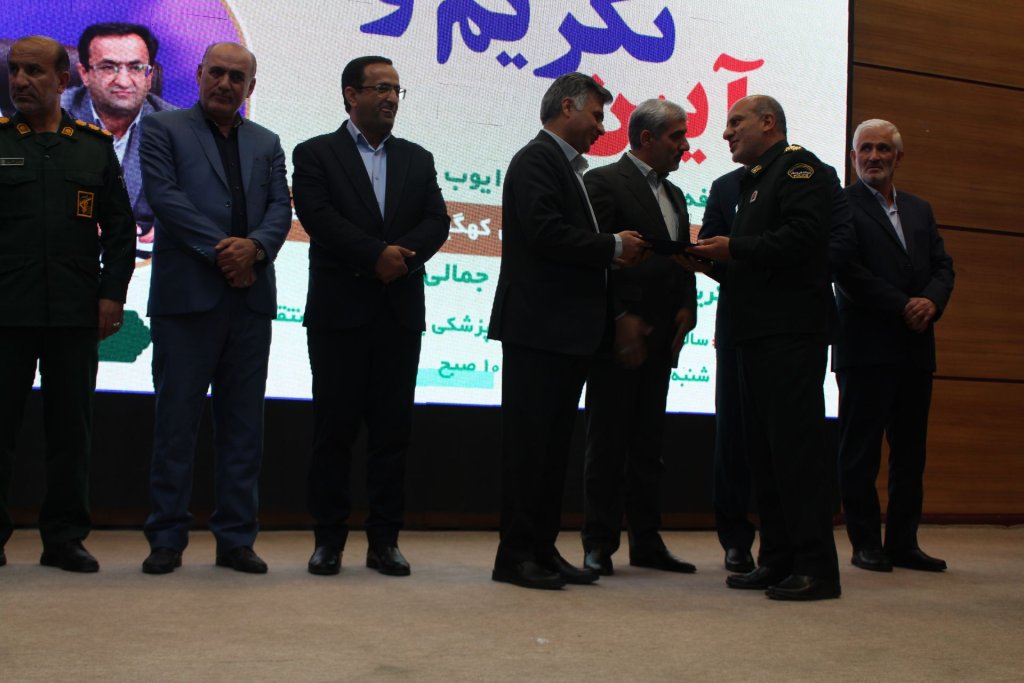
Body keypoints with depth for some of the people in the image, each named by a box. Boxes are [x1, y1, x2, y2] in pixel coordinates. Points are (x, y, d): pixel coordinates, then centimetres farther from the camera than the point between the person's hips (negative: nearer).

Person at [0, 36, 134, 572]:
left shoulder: (95, 145, 9)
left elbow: (119, 226, 9)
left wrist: (112, 295, 0)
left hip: (76, 312, 1)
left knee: (72, 427, 6)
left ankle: (64, 537, 15)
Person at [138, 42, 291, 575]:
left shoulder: (266, 144, 18)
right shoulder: (162, 128, 7)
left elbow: (280, 207, 7)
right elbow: (164, 195, -6)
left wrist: (255, 246, -13)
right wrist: (219, 249, -14)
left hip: (250, 298, 4)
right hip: (186, 295, -4)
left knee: (243, 424, 5)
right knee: (176, 420, -1)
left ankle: (236, 539, 12)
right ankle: (167, 539, 7)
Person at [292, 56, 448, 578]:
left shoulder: (417, 159, 16)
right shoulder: (315, 154, 5)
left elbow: (436, 221, 4)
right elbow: (318, 216, -10)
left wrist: (401, 254, -14)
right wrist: (376, 256, -17)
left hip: (401, 314, 3)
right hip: (339, 313, -3)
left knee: (393, 430, 4)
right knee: (334, 428, 1)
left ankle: (384, 539, 10)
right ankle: (329, 539, 9)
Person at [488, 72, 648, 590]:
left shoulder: (566, 165, 21)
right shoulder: (536, 160, -9)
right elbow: (545, 234, -21)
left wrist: (607, 257, 4)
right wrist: (613, 247, -12)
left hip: (569, 332, 10)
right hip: (538, 330, -10)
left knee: (554, 445, 11)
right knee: (527, 442, -5)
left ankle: (542, 549, 17)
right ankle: (516, 555, 1)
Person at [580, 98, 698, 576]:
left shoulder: (674, 196, 20)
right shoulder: (604, 182, -5)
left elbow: (684, 263, 19)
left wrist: (685, 309, 1)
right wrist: (620, 320, -17)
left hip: (660, 339, 8)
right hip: (620, 335, -7)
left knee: (649, 443, 11)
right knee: (607, 442, -1)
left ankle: (647, 542, 18)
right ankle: (599, 545, 6)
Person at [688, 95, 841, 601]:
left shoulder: (798, 166, -4)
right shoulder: (753, 180, 24)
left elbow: (802, 236, -20)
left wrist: (735, 249, -14)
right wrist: (713, 259, 6)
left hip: (792, 333, -10)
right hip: (757, 333, 10)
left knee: (796, 447, -10)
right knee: (763, 448, 9)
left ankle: (816, 568, -6)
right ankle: (777, 560, 15)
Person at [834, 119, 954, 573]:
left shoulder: (920, 210, 19)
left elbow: (943, 267, 11)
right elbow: (848, 271, -12)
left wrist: (931, 302, -10)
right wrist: (903, 307, -16)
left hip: (916, 348, 6)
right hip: (866, 347, -6)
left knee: (911, 450, 9)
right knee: (860, 449, 1)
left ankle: (903, 542, 17)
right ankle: (866, 543, 9)